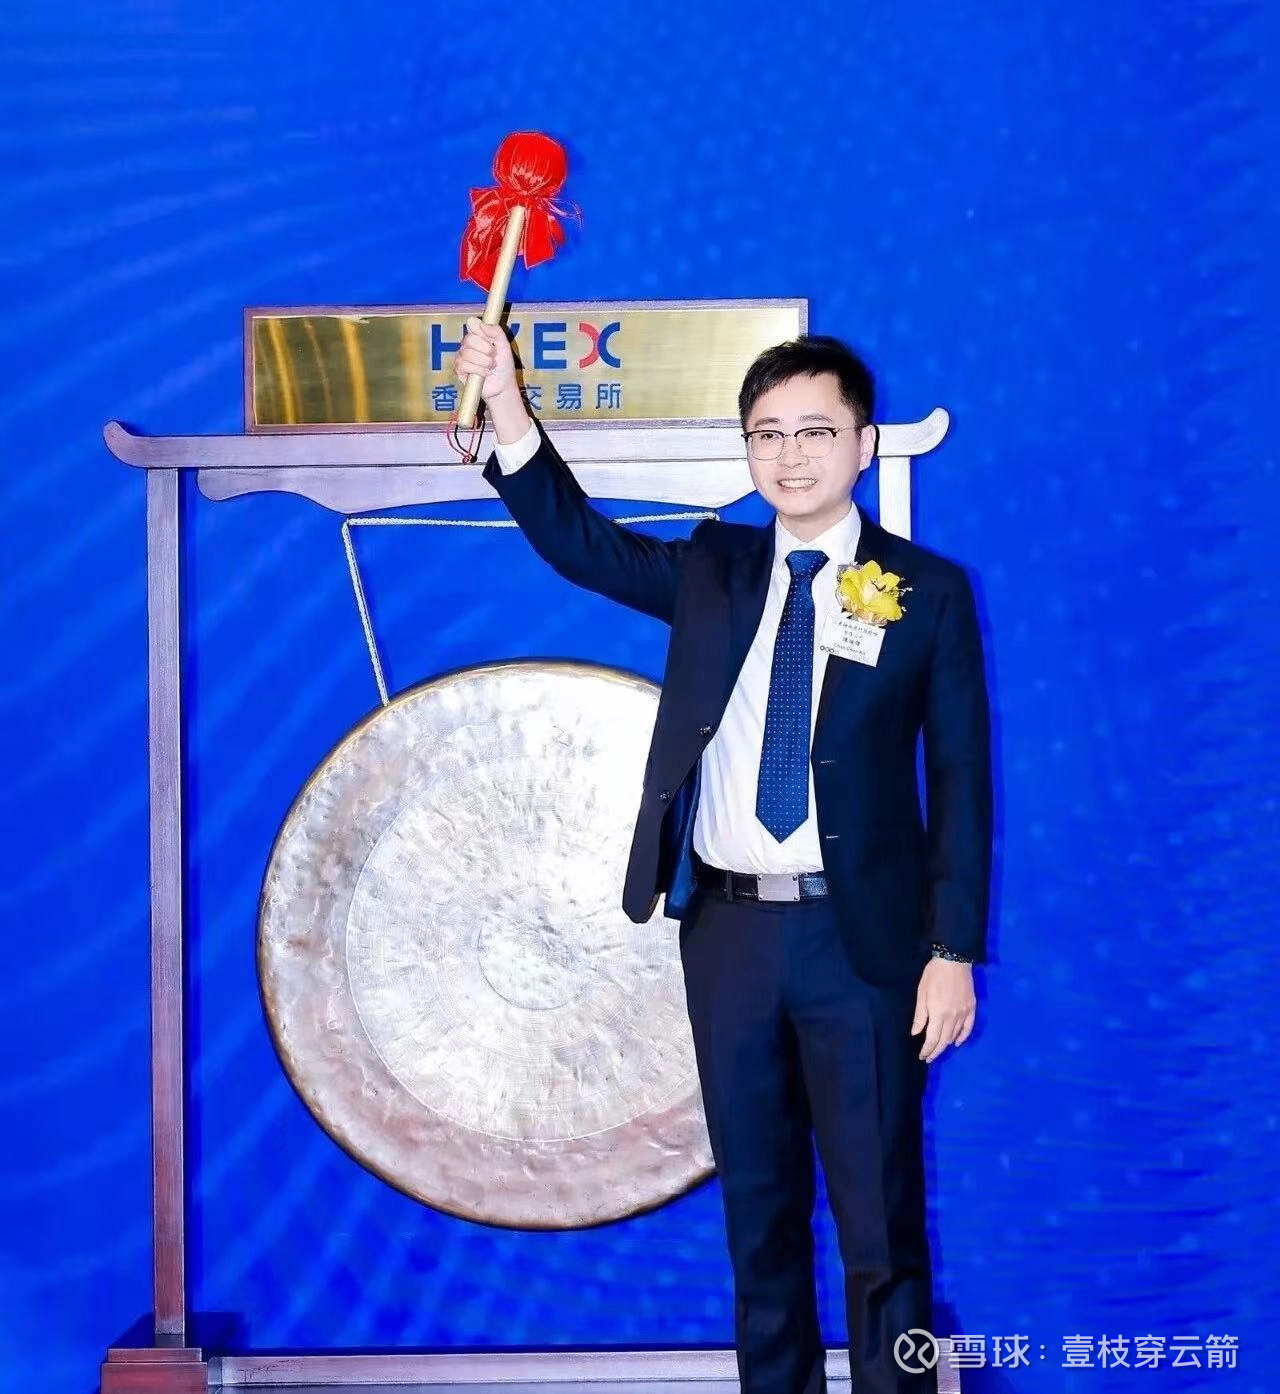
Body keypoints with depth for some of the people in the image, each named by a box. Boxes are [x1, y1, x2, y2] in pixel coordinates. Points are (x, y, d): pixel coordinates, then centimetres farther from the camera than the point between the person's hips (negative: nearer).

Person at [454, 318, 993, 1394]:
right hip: (729, 926, 4)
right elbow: (576, 537, 1)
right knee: (757, 1194, 14)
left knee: (878, 1205, 3)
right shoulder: (714, 569, 10)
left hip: (860, 935, -3)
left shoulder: (928, 591, -2)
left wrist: (955, 951, -8)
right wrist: (506, 405, -13)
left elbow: (961, 778, -3)